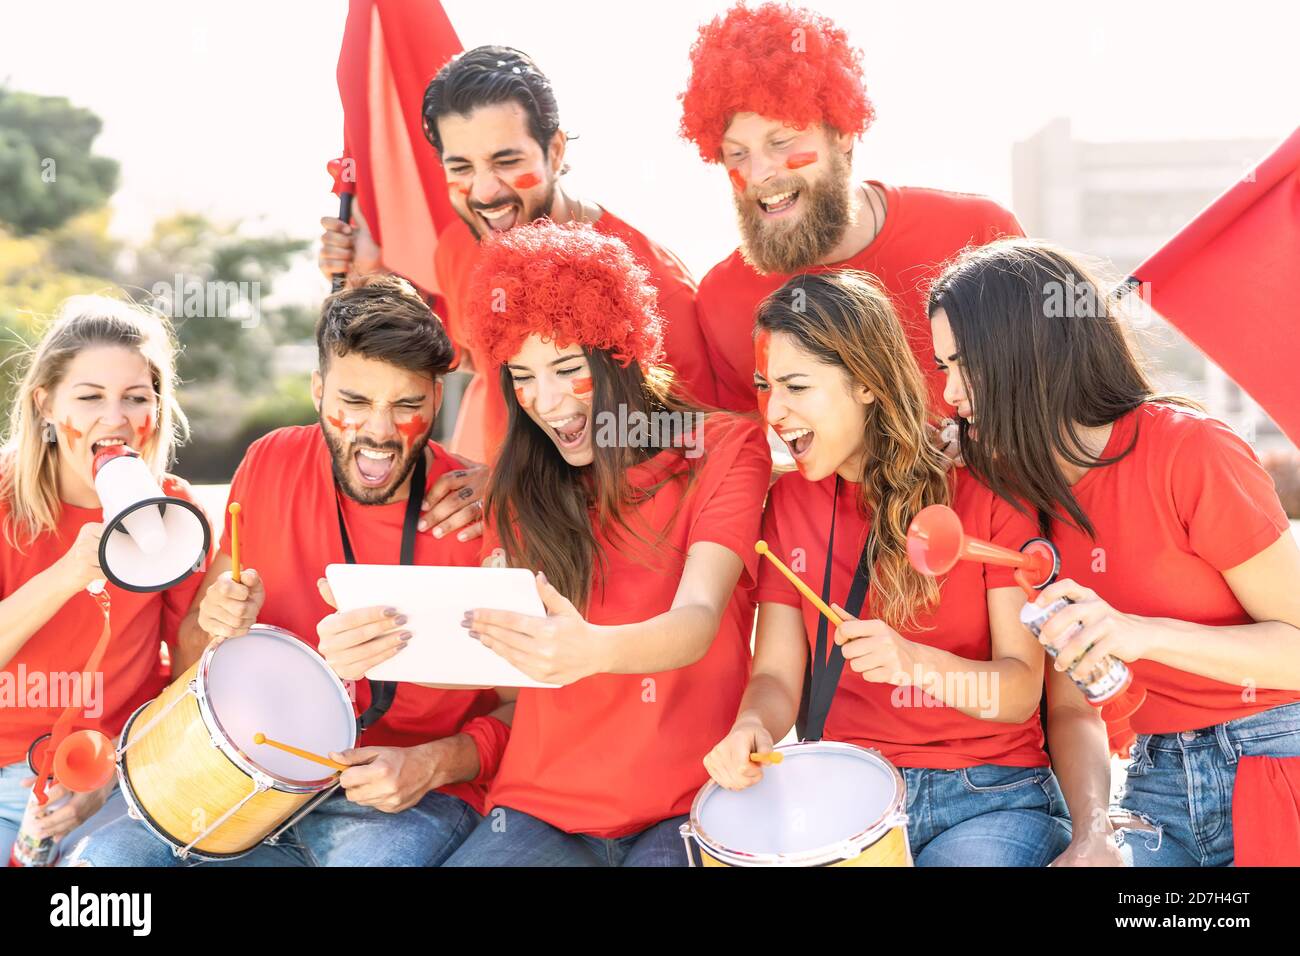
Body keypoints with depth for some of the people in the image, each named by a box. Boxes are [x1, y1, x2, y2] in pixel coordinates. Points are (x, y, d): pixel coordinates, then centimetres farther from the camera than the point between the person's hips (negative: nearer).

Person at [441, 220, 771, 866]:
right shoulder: (524, 483, 10)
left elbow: (697, 622, -16)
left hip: (686, 809, -3)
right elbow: (494, 637, 0)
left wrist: (592, 651, -37)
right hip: (544, 804, 3)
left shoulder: (723, 449, -1)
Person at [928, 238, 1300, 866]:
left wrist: (1143, 633, -24)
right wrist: (1092, 832, -13)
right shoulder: (1026, 496, 5)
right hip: (1158, 780, 5)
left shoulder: (1188, 450, -13)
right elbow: (1072, 709, 4)